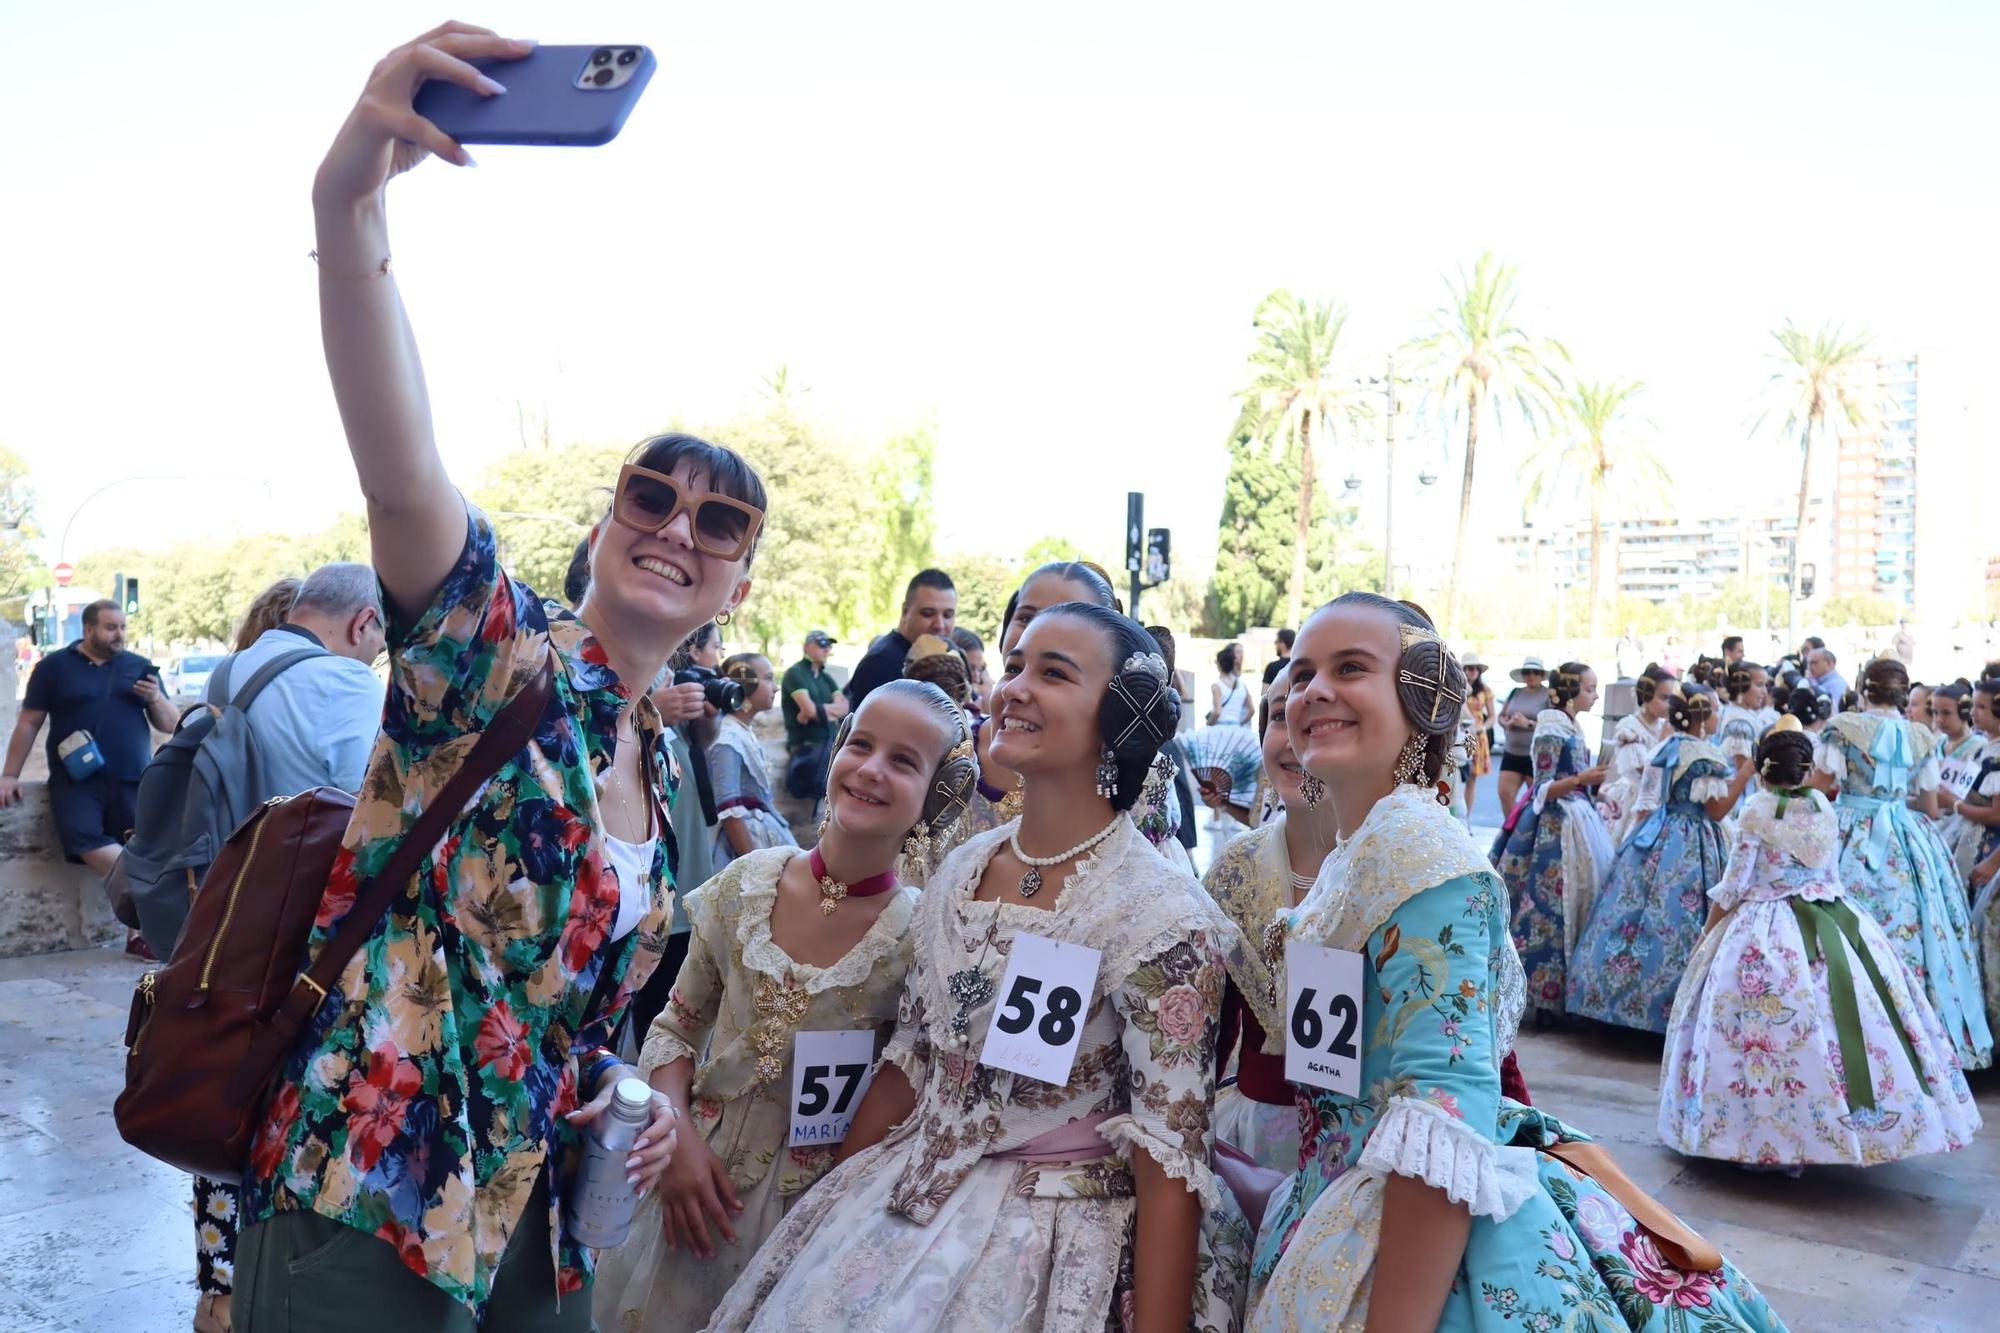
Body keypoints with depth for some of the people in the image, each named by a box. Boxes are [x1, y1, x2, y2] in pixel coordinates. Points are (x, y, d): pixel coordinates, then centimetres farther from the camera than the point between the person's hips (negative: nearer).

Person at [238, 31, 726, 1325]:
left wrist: (626, 1091, 6)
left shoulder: (659, 761, 8)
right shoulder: (499, 653, -11)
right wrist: (350, 204, -46)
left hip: (535, 1227, 7)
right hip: (366, 1215, -7)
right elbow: (401, 480, -33)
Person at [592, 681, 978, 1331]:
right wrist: (677, 1135, -9)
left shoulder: (921, 934, -16)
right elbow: (675, 1028, 4)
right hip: (695, 1176, 3)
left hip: (815, 1203, -3)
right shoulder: (749, 882, -7)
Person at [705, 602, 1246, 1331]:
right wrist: (829, 1214, 12)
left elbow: (1170, 1161, -17)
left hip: (1062, 1239, -5)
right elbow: (907, 1060, 9)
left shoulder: (1162, 914, -19)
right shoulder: (962, 869, 0)